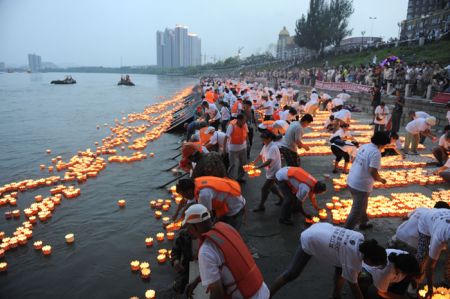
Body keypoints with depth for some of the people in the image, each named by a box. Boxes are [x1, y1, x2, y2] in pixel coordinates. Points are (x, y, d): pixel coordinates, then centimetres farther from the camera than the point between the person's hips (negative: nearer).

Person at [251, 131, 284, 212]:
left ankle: (261, 206, 12)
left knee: (264, 189, -2)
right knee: (271, 186, 23)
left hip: (274, 172, -9)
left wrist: (258, 167, -41)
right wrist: (252, 163, -3)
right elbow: (261, 156, 9)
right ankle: (281, 197, 43)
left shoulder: (273, 148, -27)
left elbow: (269, 161, -37)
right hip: (270, 171, 9)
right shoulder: (266, 146, 2)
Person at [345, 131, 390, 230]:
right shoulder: (376, 152, -19)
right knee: (357, 210, 5)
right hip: (361, 185, -9)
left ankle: (363, 223, 46)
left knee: (362, 205, 28)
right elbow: (373, 172, -25)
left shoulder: (364, 146, 6)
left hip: (351, 181, 9)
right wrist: (380, 179, -6)